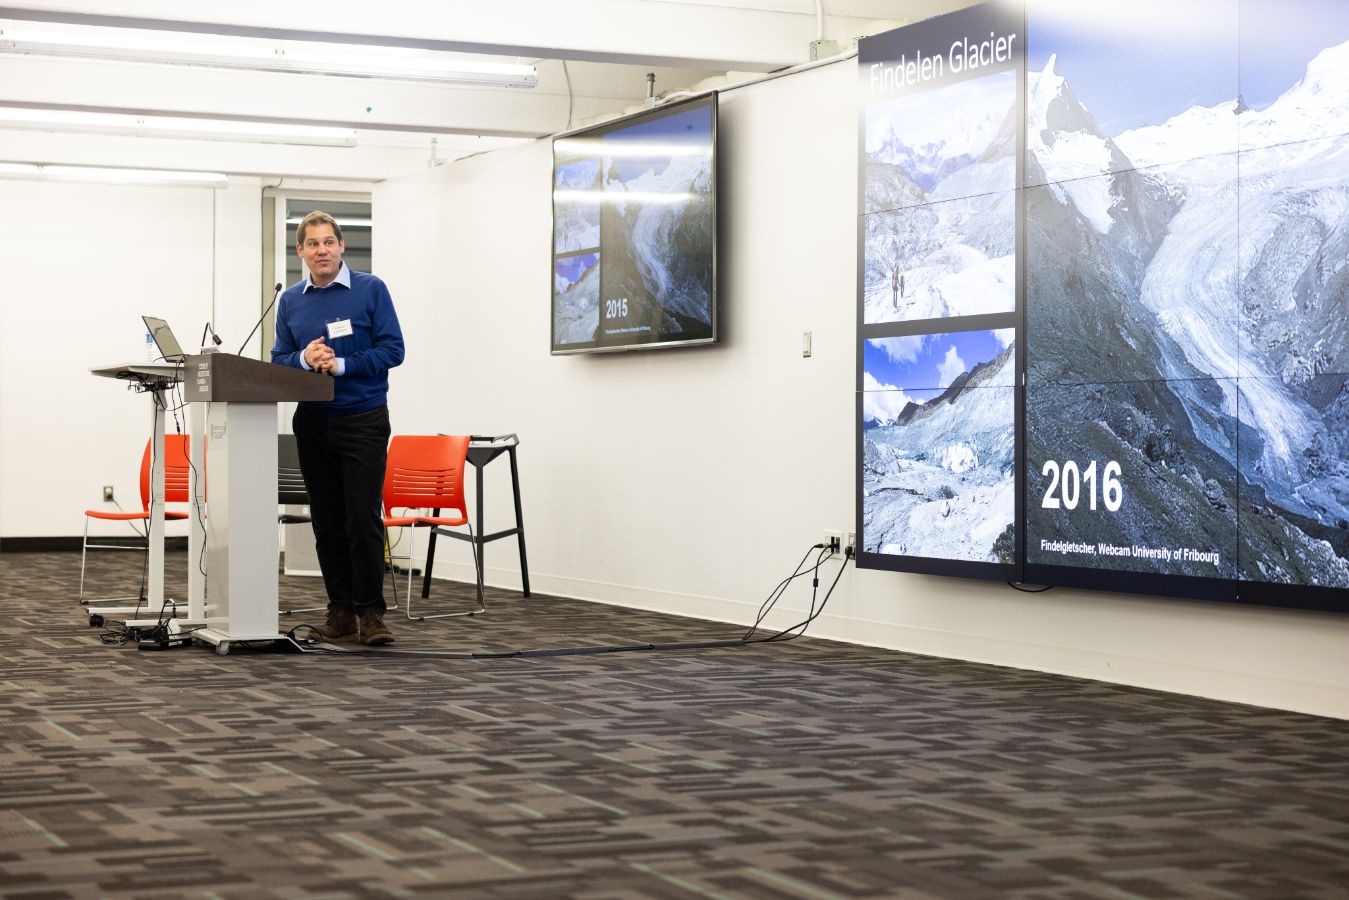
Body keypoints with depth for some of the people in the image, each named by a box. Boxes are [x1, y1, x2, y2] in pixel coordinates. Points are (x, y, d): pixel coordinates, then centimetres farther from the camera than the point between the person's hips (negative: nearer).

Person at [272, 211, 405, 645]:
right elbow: (278, 360, 8)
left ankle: (371, 613, -2)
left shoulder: (371, 290, -2)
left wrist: (341, 364, -18)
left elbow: (392, 349, -8)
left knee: (364, 519, -9)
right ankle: (340, 611, 15)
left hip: (364, 420, -4)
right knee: (327, 521, 7)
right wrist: (305, 359, -14)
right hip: (312, 422, 4)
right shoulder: (291, 301, 10)